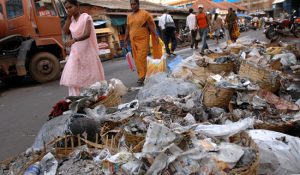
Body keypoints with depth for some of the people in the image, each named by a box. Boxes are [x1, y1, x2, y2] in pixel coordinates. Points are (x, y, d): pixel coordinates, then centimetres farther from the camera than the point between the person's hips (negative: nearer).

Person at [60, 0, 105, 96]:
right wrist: (68, 18, -3)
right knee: (72, 76, -4)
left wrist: (74, 40, -39)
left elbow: (87, 34, -24)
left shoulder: (86, 17, -10)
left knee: (92, 75, 7)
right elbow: (66, 32, -1)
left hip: (87, 51, -5)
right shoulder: (71, 19, 9)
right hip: (75, 51, 6)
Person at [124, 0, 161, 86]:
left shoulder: (144, 14, -2)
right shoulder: (129, 16, 13)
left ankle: (142, 77, -6)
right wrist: (126, 40, 15)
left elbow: (151, 25, -5)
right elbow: (127, 29, 17)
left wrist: (156, 36, -14)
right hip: (133, 41, 6)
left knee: (141, 58, -11)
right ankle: (141, 75, 17)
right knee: (136, 59, 7)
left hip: (143, 40, -5)